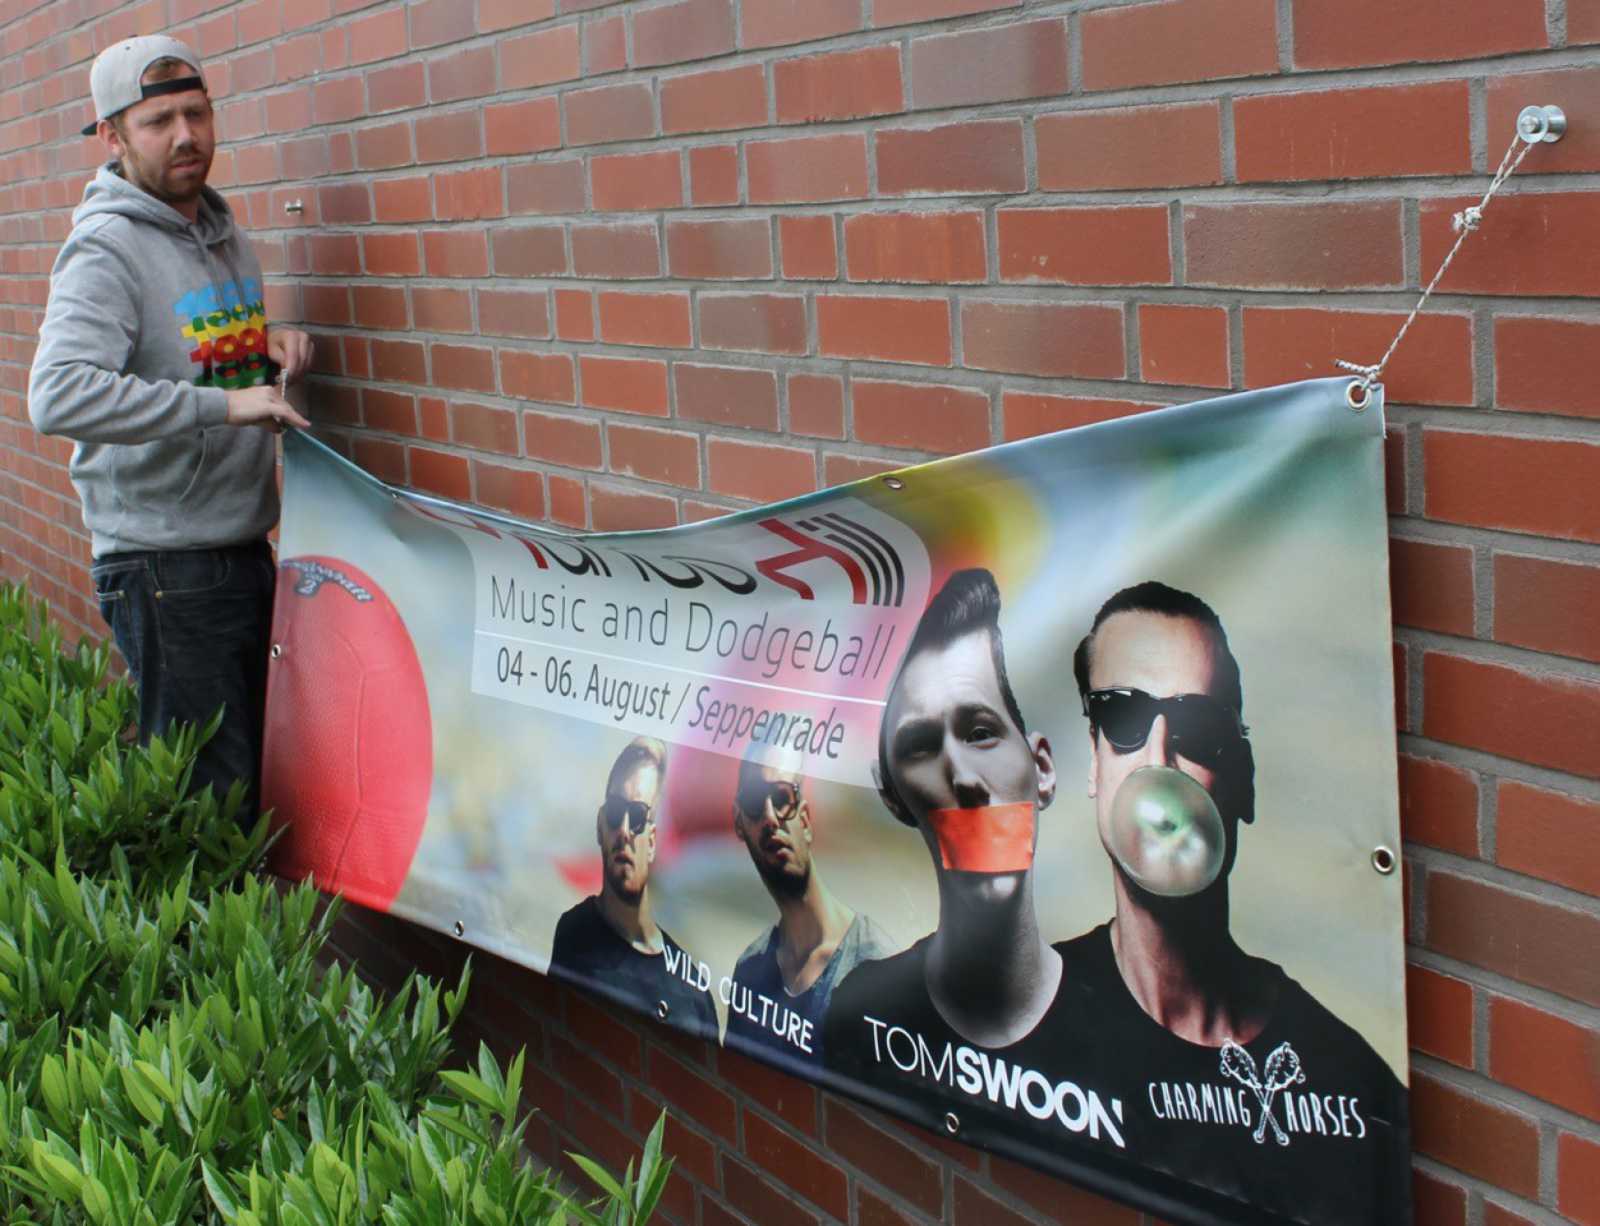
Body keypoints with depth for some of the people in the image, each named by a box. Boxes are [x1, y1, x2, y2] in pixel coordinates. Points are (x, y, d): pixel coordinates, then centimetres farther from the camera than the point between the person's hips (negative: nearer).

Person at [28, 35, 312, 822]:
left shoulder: (224, 233, 12)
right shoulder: (106, 249, -15)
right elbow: (57, 396, -30)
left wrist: (271, 344, 4)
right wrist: (223, 405, -30)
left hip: (245, 551, 8)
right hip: (164, 569, -8)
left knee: (260, 767, 15)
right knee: (209, 793, -5)